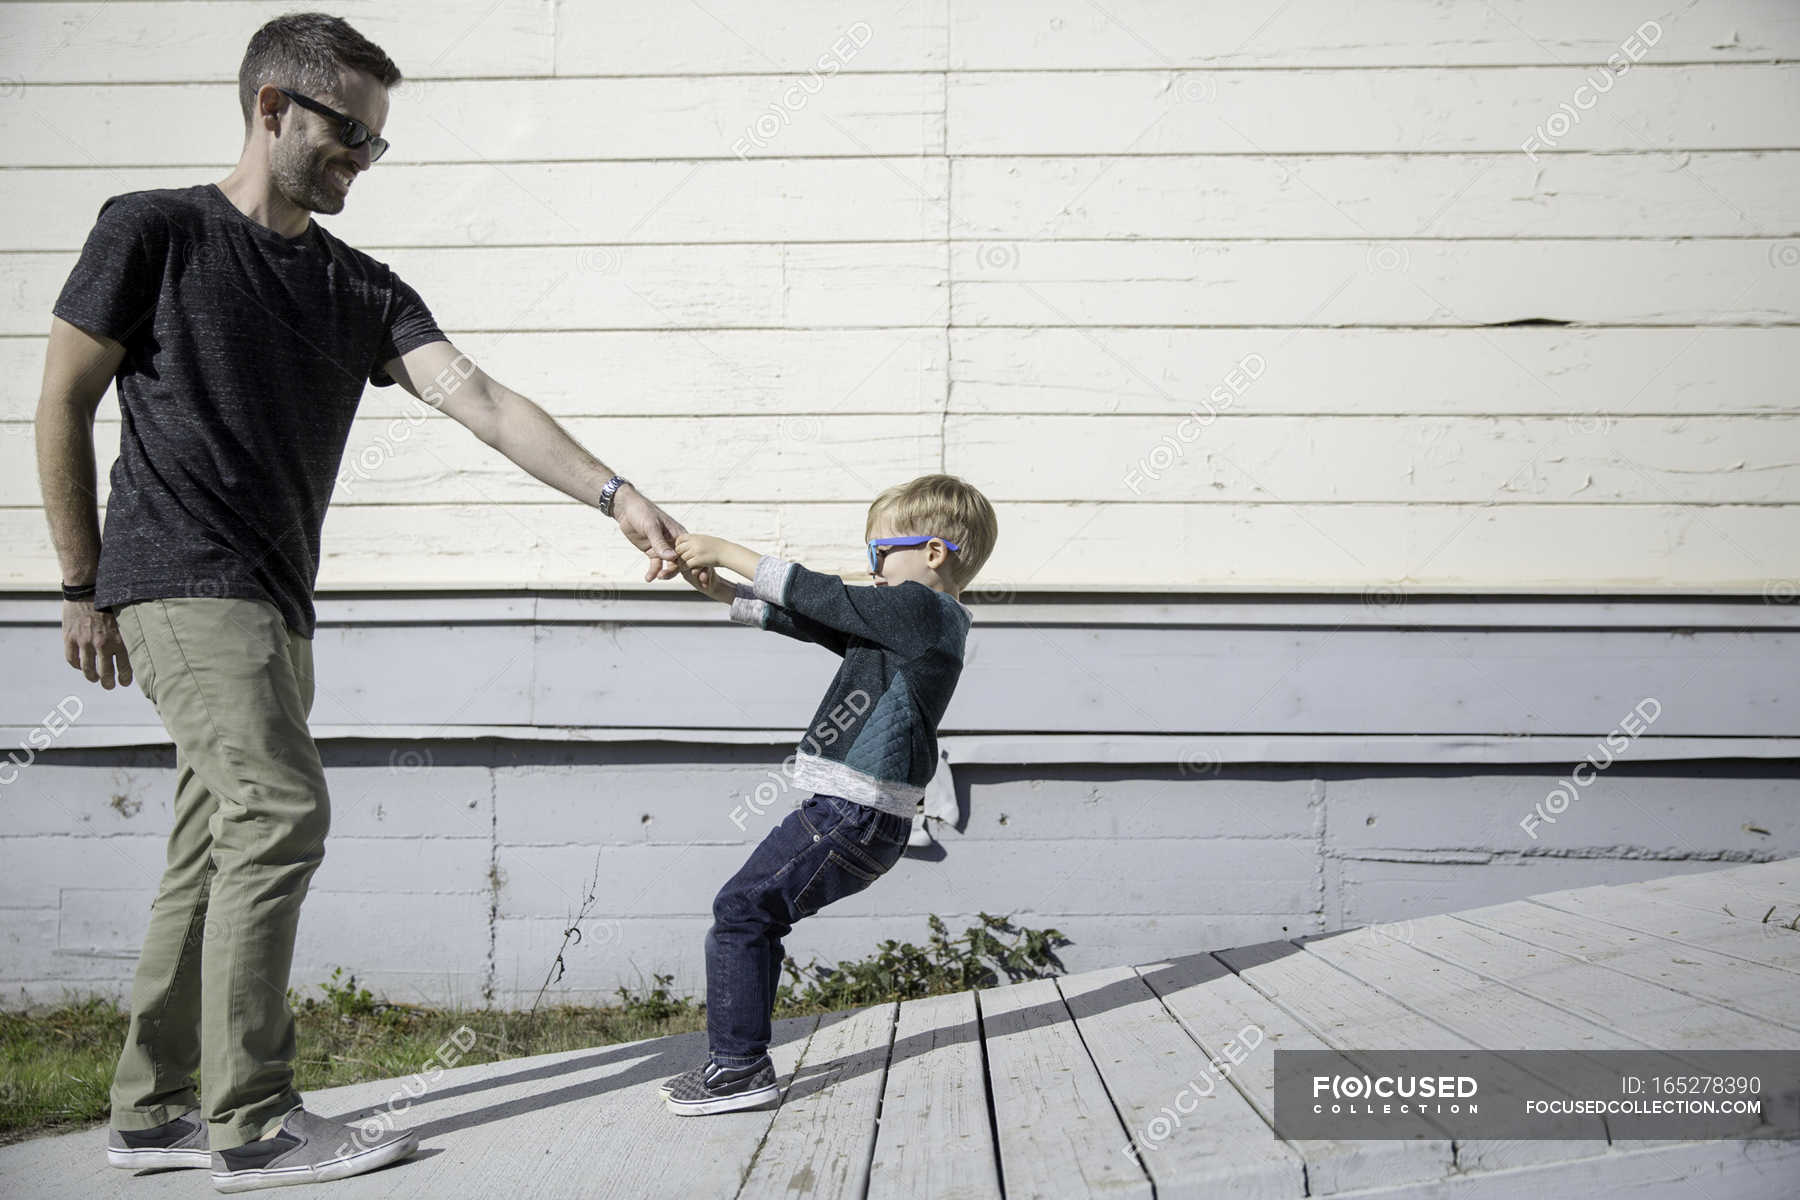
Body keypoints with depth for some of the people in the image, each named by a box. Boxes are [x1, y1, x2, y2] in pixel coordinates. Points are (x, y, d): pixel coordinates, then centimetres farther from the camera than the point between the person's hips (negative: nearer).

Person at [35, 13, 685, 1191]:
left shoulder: (364, 290, 13)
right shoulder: (154, 232, -1)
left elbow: (480, 398, 0)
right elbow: (63, 405, 1)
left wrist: (612, 492, -13)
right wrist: (85, 587, 0)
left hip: (275, 605, 6)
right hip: (181, 585, -6)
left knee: (222, 849, 7)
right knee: (281, 810, -16)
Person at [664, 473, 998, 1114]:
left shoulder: (919, 608, -9)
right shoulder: (906, 620, 20)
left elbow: (814, 594, -11)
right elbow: (806, 619, 21)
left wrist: (725, 550, -2)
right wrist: (719, 589, 15)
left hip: (855, 816, -10)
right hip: (851, 812, 10)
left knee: (740, 910, -10)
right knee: (754, 917, 13)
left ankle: (740, 1065, -7)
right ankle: (738, 1059, 18)